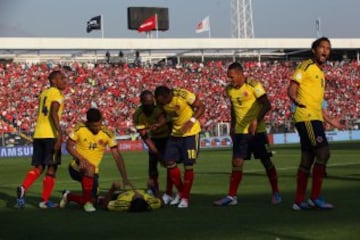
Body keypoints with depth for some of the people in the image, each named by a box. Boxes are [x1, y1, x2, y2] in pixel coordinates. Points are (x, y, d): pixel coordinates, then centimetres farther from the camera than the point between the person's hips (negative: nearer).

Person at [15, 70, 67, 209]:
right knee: (52, 168, 3)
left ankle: (23, 188, -15)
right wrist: (60, 132, -27)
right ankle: (45, 201, 6)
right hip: (51, 135, -7)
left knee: (38, 167, 10)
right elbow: (53, 113, -20)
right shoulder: (57, 93, -5)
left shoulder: (44, 93, 20)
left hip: (38, 134, 7)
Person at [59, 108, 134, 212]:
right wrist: (81, 159, -27)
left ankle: (69, 196, 33)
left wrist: (125, 178, -17)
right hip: (76, 168, -3)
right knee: (90, 168, -36)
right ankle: (87, 202, -19)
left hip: (93, 172, 3)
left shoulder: (107, 133, -11)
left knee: (93, 200, 2)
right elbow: (69, 146, -8)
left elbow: (117, 156, -11)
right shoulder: (79, 128, -13)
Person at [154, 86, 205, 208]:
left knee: (188, 165, -4)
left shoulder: (183, 95, -24)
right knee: (170, 162, 0)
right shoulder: (162, 102, -6)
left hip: (190, 132, -6)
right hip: (175, 133, 6)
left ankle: (185, 198, 7)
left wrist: (191, 121, -26)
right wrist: (159, 125, -9)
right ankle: (180, 192, 18)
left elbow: (201, 107, -15)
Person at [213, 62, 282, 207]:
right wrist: (232, 126, 16)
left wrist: (256, 121, -27)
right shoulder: (229, 90, 5)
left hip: (257, 131, -4)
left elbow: (267, 105, -16)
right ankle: (231, 196, -2)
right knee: (237, 163, -3)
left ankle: (276, 193, 19)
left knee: (266, 162, 4)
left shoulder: (253, 86, -13)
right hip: (240, 132, 4)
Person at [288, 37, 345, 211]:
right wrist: (295, 100, -33)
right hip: (306, 118, -9)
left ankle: (299, 201, 12)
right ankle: (315, 197, -10)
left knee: (307, 160, 9)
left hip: (315, 119, 9)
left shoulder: (320, 72, 22)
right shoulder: (306, 66, -4)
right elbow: (292, 88, -13)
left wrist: (328, 120, 33)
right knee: (323, 152, -15)